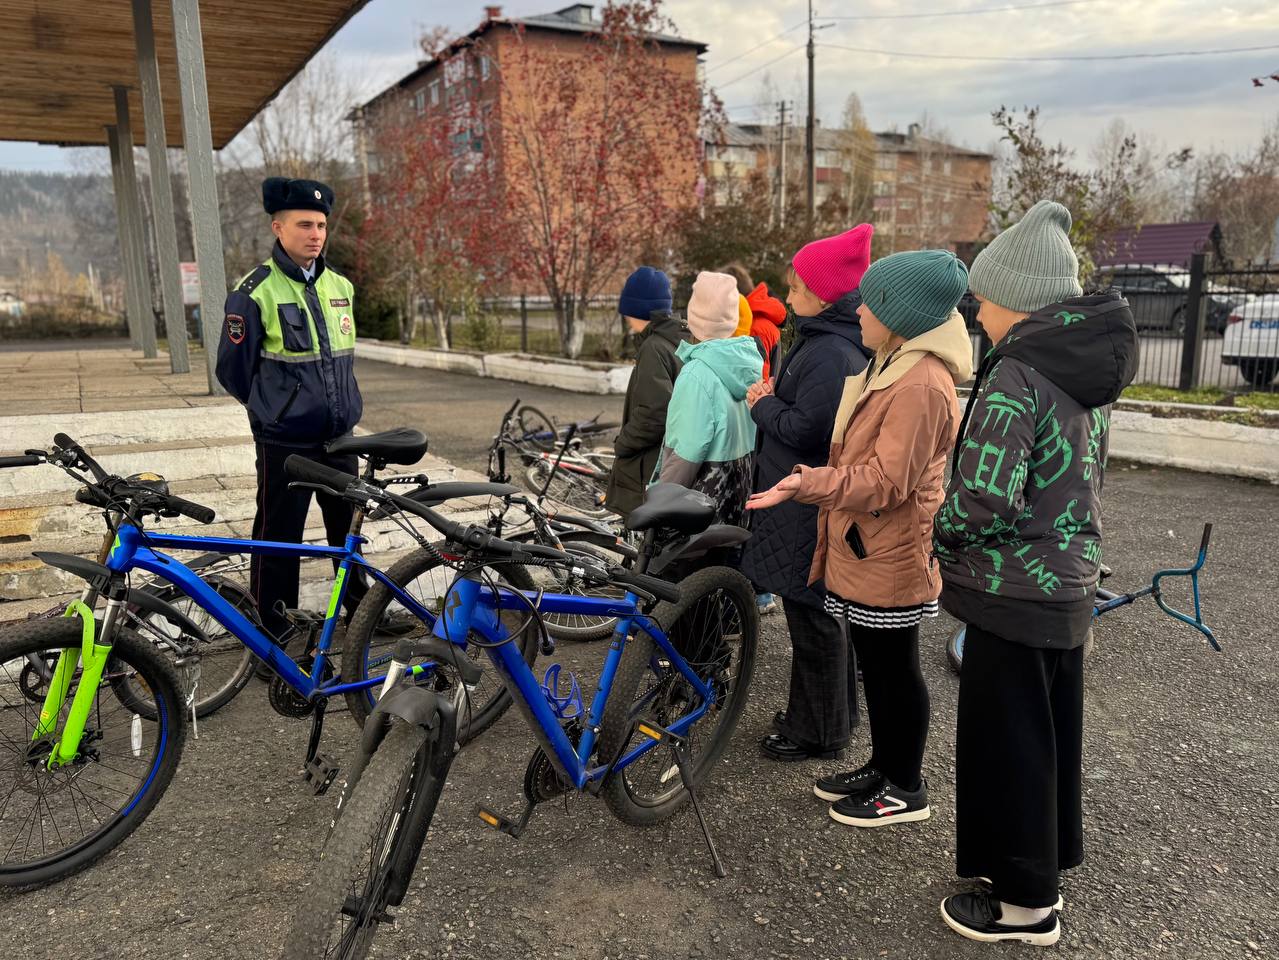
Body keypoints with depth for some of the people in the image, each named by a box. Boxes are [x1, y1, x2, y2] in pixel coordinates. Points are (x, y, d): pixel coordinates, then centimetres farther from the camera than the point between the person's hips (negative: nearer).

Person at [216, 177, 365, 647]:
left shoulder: (341, 287, 7)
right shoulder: (255, 292, -11)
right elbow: (233, 371, -4)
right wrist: (277, 410, 7)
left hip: (339, 437, 5)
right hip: (284, 444, -5)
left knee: (349, 529, 17)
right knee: (279, 540, 5)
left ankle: (360, 605, 35)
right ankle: (274, 633, 19)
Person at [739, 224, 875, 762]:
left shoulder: (831, 353, -22)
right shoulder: (828, 340, 12)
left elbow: (804, 429, -25)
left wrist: (764, 404, -9)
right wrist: (775, 395, 3)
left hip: (811, 510, -11)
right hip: (811, 501, 11)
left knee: (812, 619, 2)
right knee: (823, 615, 21)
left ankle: (818, 733, 17)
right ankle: (828, 715, 37)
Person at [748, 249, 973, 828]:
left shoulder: (921, 384, -22)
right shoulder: (895, 368, 12)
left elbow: (885, 481, -25)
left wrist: (808, 483, -33)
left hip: (888, 557, -10)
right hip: (868, 549, 10)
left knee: (893, 670, 5)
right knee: (876, 666, 20)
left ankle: (905, 789, 22)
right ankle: (883, 766, 35)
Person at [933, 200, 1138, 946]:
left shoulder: (1017, 374, -22)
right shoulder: (1090, 367, 6)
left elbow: (984, 499, -26)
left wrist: (944, 538, -7)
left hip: (1014, 591, -9)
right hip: (1069, 583, 9)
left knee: (1006, 742, 6)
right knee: (1050, 734, 21)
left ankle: (1025, 902, 22)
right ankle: (1043, 866, 39)